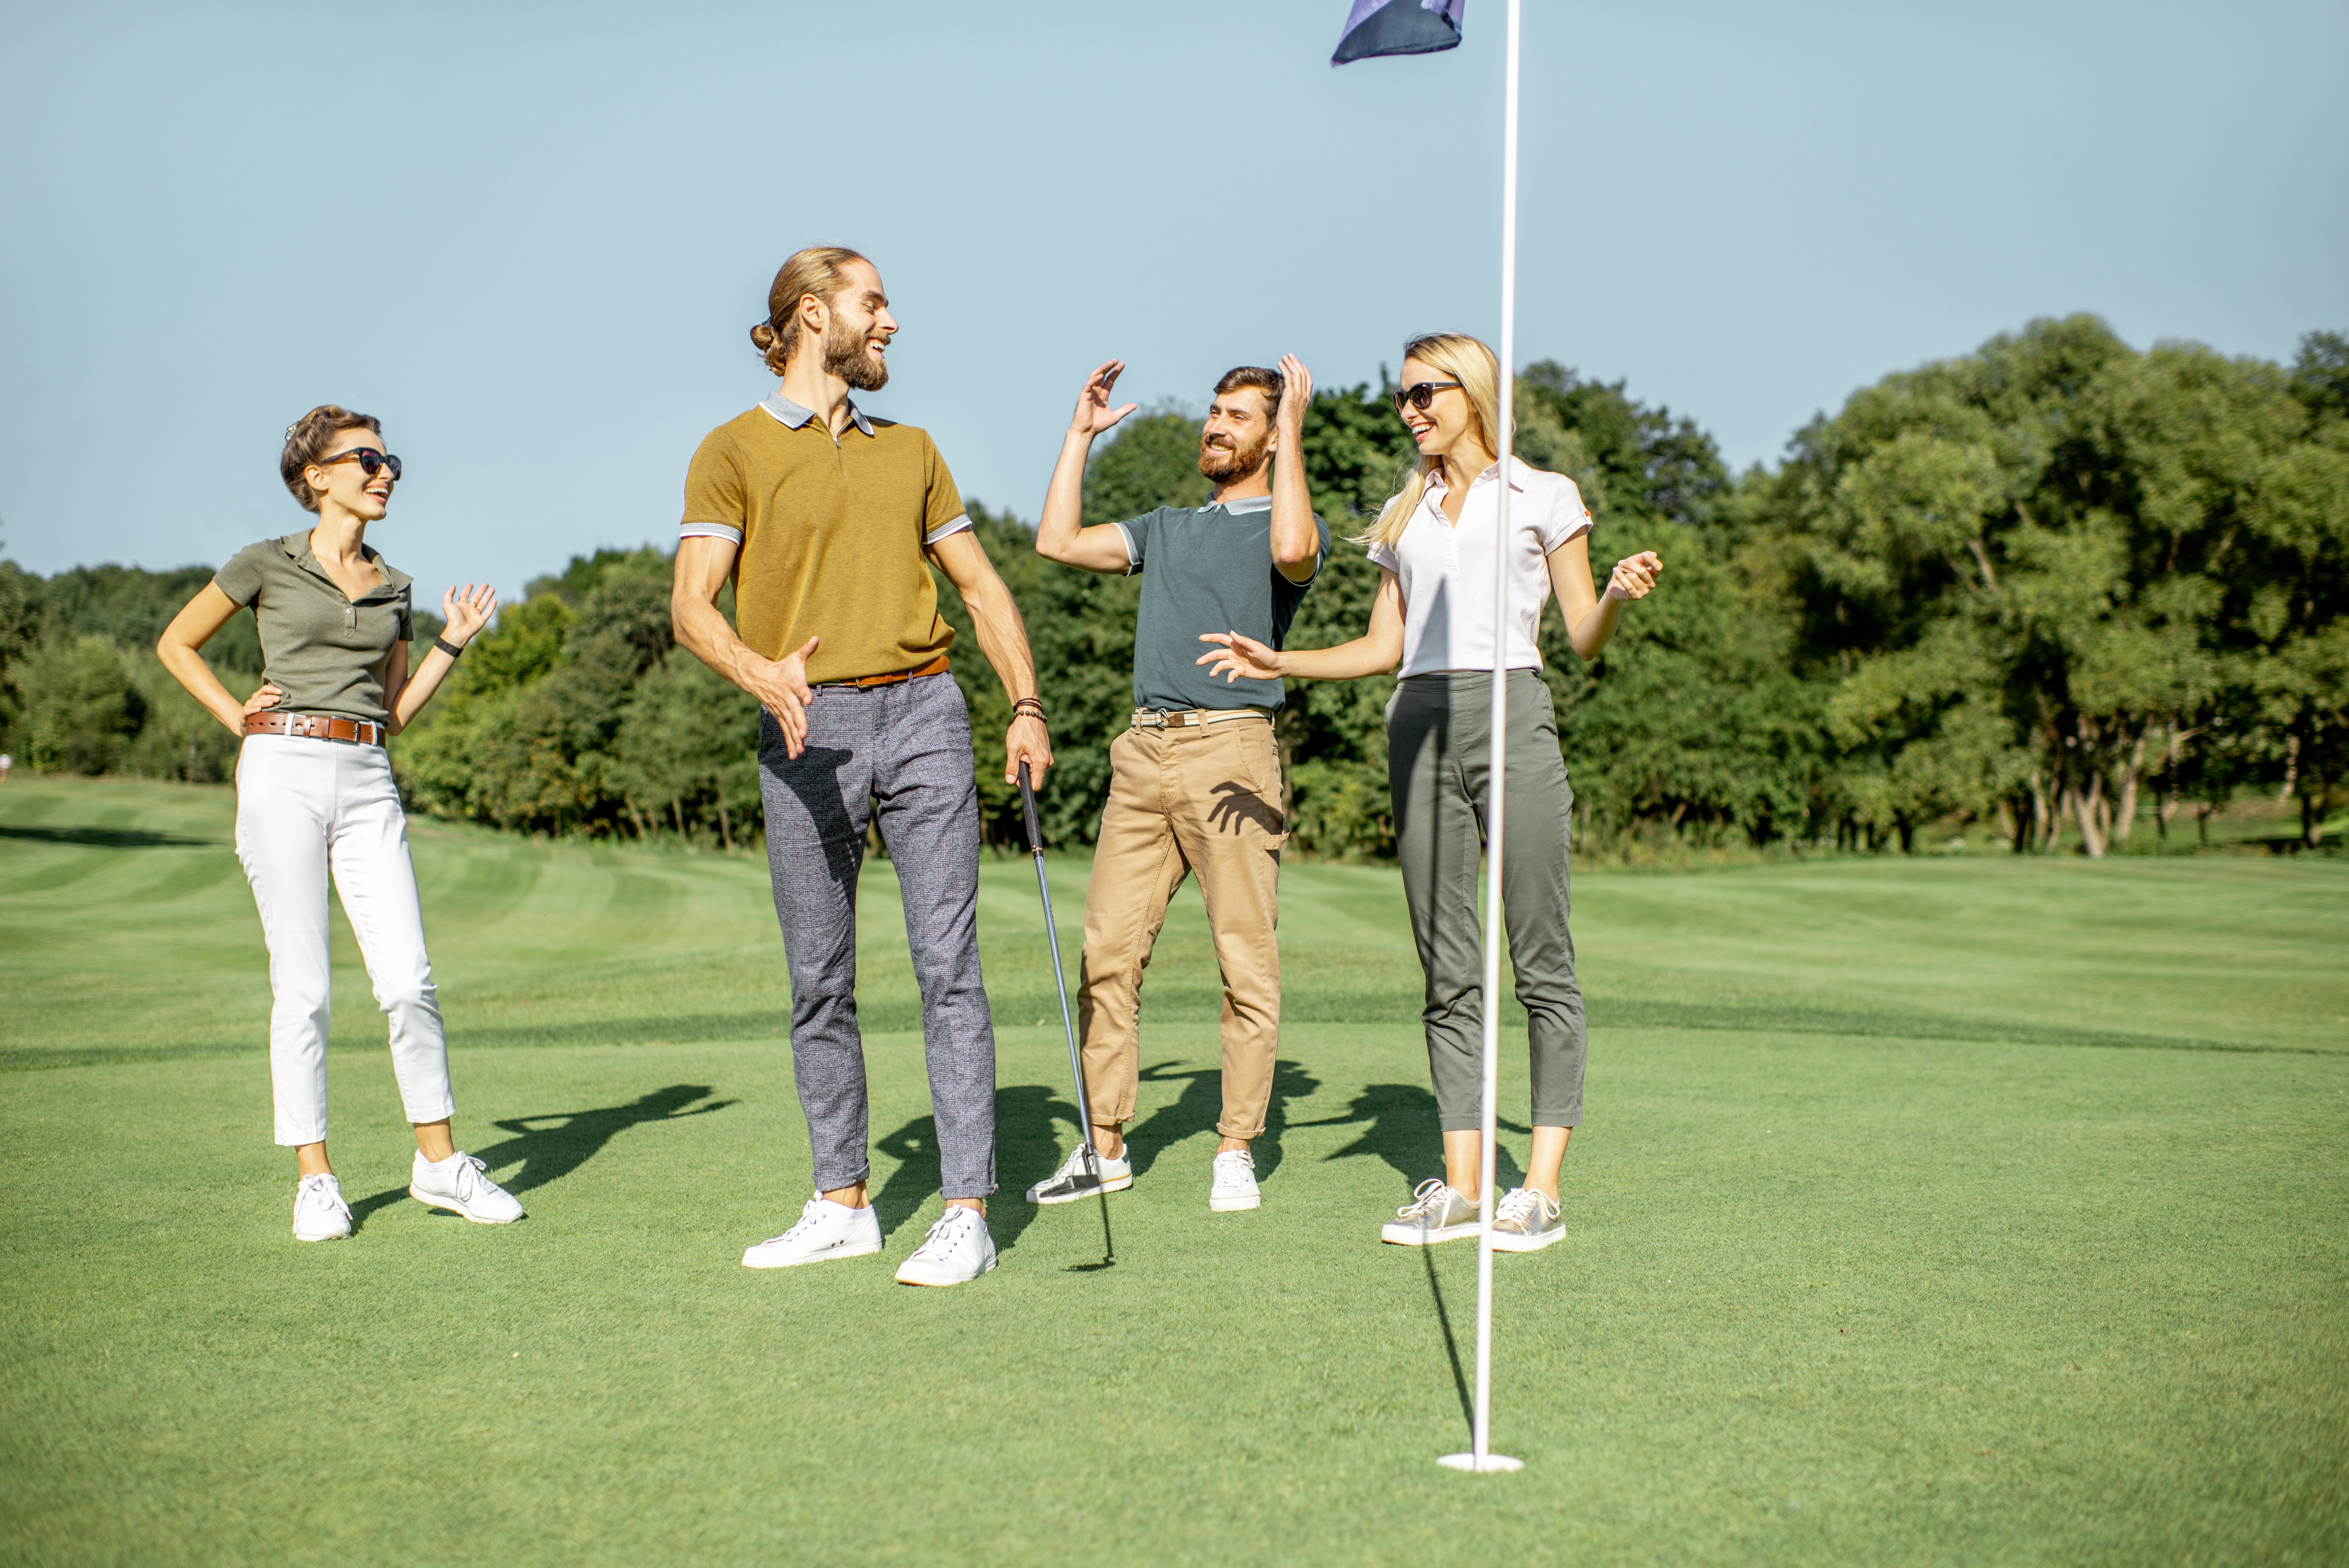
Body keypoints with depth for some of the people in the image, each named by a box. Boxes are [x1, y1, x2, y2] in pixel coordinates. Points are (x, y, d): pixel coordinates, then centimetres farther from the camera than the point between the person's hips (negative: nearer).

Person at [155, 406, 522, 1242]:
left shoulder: (392, 587, 16)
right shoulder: (267, 564, 4)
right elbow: (176, 645, 14)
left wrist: (454, 641, 10)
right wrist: (238, 716, 3)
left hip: (367, 784, 4)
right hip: (284, 773, -4)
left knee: (408, 979, -4)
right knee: (304, 985, -3)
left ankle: (439, 1160, 8)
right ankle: (315, 1180, 6)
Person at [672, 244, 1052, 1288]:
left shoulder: (911, 450, 18)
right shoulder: (735, 451, 4)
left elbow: (979, 583, 21)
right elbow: (692, 605, -6)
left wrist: (1026, 706, 8)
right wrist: (761, 674, -26)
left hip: (923, 713, 2)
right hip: (808, 732, -2)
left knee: (948, 963, -6)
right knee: (819, 983, 5)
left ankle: (967, 1214, -4)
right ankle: (841, 1206, 17)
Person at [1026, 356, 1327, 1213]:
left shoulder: (1288, 524, 8)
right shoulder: (1166, 527, 27)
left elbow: (1294, 551, -17)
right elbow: (1059, 542, 18)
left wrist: (1293, 430, -9)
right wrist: (1080, 433, 21)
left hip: (1232, 753, -5)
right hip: (1143, 752, 5)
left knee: (1246, 963, -5)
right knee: (1108, 950, 1)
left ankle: (1236, 1152, 3)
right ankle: (1105, 1147, 9)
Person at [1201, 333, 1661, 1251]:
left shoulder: (1542, 497, 9)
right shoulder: (1404, 516, 21)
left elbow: (1585, 639, 5)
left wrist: (1619, 596, -16)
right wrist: (1277, 664, 8)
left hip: (1510, 712, -4)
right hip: (1420, 723, 4)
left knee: (1540, 961, -6)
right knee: (1449, 971, 3)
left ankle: (1542, 1188, -4)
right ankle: (1461, 1183, 5)